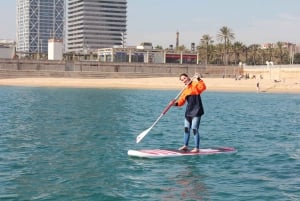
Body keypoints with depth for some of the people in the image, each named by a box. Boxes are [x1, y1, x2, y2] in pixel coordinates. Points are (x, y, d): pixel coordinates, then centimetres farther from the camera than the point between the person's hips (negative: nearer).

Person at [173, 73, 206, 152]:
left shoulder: (195, 84, -7)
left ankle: (197, 148, -3)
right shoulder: (185, 90, 14)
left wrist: (199, 79, -35)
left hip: (196, 111, -8)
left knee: (194, 129, -10)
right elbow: (181, 101, 10)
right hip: (188, 111, 8)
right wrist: (176, 103, -9)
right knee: (186, 129, 16)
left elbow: (203, 87, -27)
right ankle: (185, 146, 30)